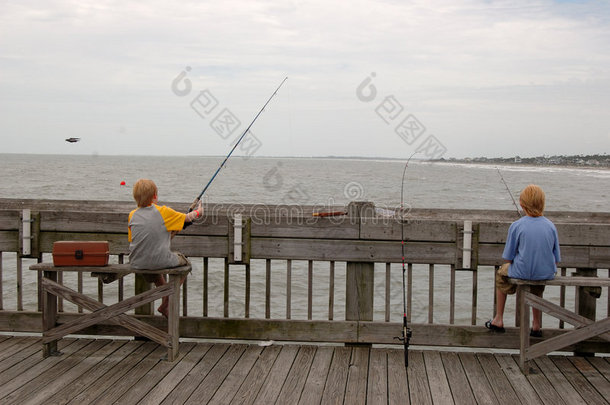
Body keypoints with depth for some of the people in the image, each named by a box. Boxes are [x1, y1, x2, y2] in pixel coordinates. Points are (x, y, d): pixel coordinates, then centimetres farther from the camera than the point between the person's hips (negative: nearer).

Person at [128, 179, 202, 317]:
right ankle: (166, 304, 22)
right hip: (160, 262, -5)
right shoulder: (163, 212, -8)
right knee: (183, 261, 24)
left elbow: (131, 240, 12)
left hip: (137, 263, 5)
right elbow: (187, 218, 5)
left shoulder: (132, 215, 2)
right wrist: (198, 212, 29)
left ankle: (166, 296, 45)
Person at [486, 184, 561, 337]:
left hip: (523, 273, -3)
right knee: (537, 286, 38)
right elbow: (556, 259, 2)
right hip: (547, 273, 3)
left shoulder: (516, 226, -13)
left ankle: (499, 320, 36)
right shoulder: (551, 226, -3)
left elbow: (507, 258, -7)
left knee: (501, 274, 29)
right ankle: (537, 326, 41)